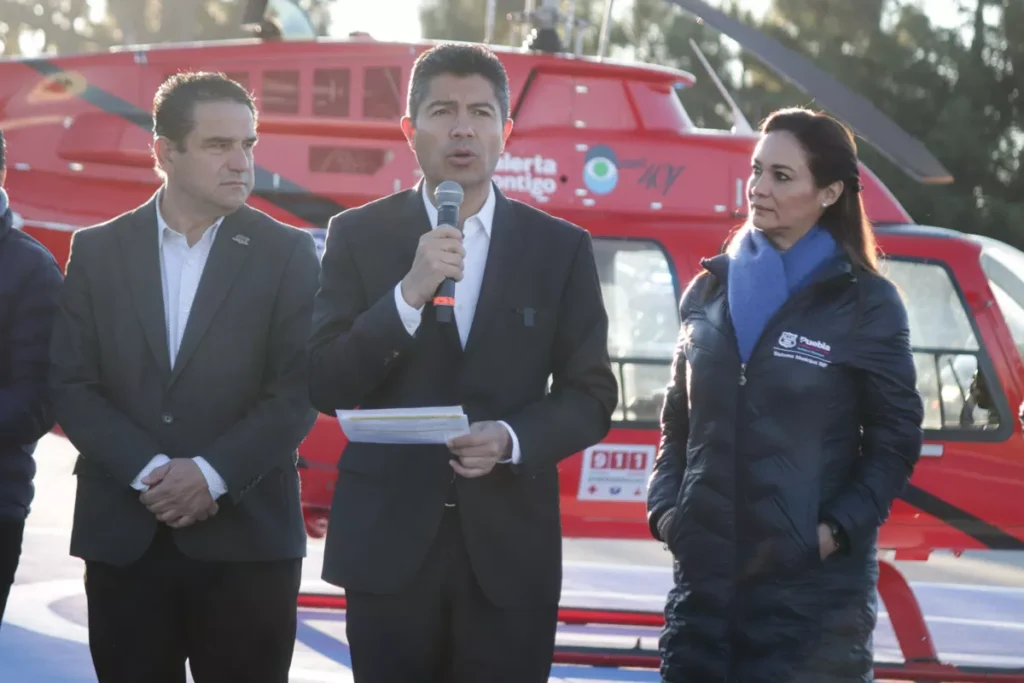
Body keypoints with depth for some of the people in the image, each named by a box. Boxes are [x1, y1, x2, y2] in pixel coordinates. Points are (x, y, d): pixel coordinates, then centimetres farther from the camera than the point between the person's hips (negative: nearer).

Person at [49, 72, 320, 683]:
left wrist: (212, 473, -14)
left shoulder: (288, 254, 4)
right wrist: (148, 472, -12)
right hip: (122, 536, 1)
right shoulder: (97, 251, 8)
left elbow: (297, 391, -3)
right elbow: (74, 386, 2)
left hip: (248, 537, -1)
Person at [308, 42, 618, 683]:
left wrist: (512, 439, -14)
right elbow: (325, 385, -4)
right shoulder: (359, 236, 4)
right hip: (389, 540, 0)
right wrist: (409, 295, -16)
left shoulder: (561, 248, 6)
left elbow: (591, 395, 5)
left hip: (510, 547, 0)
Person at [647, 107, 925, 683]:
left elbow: (895, 440, -1)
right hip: (704, 572, 4)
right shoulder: (711, 291, 12)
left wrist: (838, 530, -12)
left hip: (814, 584, -4)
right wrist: (665, 506, 3)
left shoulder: (865, 303, -2)